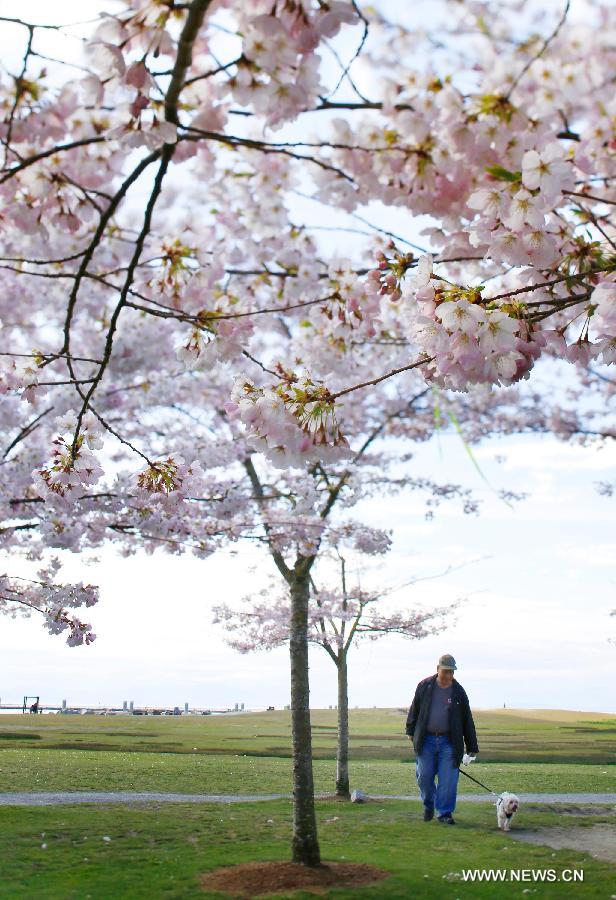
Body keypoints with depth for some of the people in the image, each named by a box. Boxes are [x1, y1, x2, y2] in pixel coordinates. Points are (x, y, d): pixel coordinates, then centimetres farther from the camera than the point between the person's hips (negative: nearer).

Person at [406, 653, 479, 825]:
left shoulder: (458, 691, 2)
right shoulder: (424, 686, 2)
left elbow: (467, 721, 5)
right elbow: (414, 709, 13)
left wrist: (472, 747, 4)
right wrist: (411, 731, 14)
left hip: (449, 742, 0)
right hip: (426, 740, 1)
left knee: (448, 780, -3)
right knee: (424, 777, 4)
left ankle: (444, 813, 10)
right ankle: (428, 806, 28)